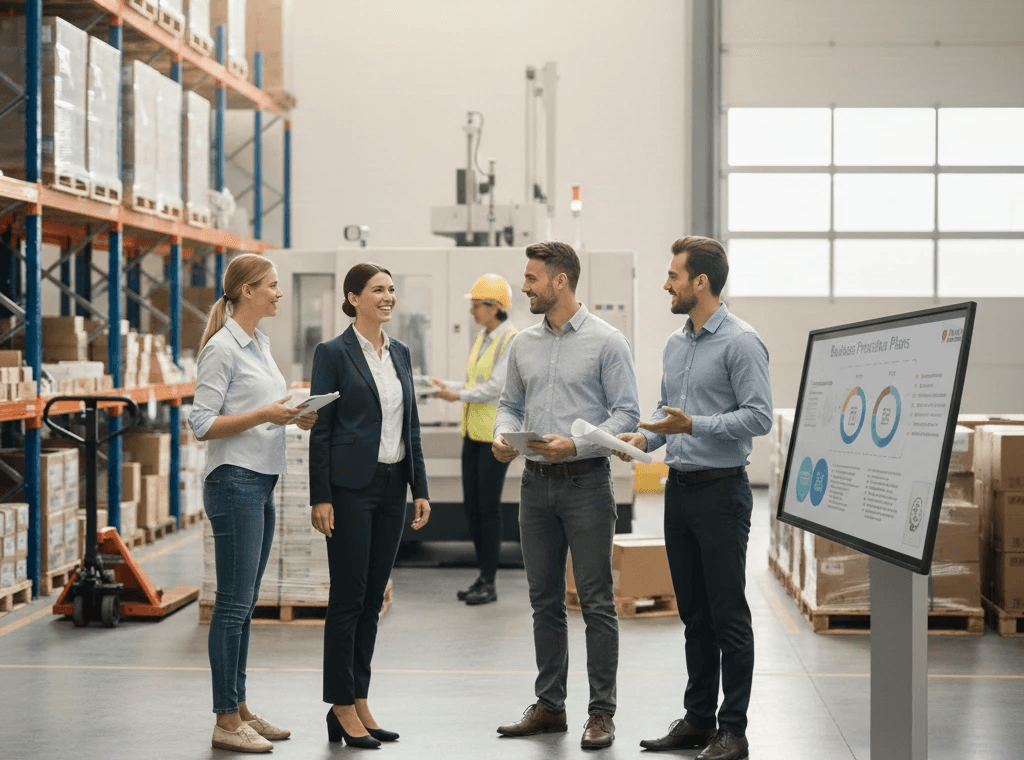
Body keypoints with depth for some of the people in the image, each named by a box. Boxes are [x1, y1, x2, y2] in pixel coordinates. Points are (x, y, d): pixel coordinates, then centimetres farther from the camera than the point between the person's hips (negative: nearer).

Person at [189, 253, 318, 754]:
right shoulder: (222, 347, -12)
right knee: (233, 604, -6)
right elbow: (202, 424, -16)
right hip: (235, 481, -9)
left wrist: (295, 417, 6)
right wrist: (265, 414, -22)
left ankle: (240, 710, 19)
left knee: (245, 604, 13)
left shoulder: (259, 344, 15)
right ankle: (226, 722, -1)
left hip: (261, 485, 9)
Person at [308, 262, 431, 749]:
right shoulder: (333, 353, -7)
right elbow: (320, 429, -9)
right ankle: (342, 708, 6)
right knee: (348, 598, -2)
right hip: (351, 486, -6)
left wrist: (420, 488, 9)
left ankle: (359, 701, 18)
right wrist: (319, 498, -13)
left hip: (392, 486, 7)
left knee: (373, 598, 10)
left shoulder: (400, 353, 12)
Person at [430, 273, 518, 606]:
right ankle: (482, 576, 17)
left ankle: (489, 584, 1)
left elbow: (496, 388, -20)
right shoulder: (482, 338, 13)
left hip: (497, 432, -8)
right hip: (474, 429, 8)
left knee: (488, 506, -6)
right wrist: (448, 387, 1)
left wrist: (459, 395, -11)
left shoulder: (512, 340, -14)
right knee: (471, 504, 8)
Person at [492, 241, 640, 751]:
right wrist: (502, 435, -3)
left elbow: (626, 412, -9)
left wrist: (576, 444, -20)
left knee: (596, 602, -3)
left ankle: (601, 713, 3)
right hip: (536, 483, 6)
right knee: (544, 600, 11)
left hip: (585, 481, -6)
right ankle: (549, 706, 20)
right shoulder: (524, 344, 10)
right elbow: (510, 403, 18)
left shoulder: (606, 341, -7)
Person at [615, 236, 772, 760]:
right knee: (693, 614, 13)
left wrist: (693, 425, -23)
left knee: (728, 616, -3)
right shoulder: (675, 344, 15)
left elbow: (759, 416, -17)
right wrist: (645, 437, 3)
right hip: (679, 489, 8)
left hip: (720, 490, -8)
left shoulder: (740, 342, -11)